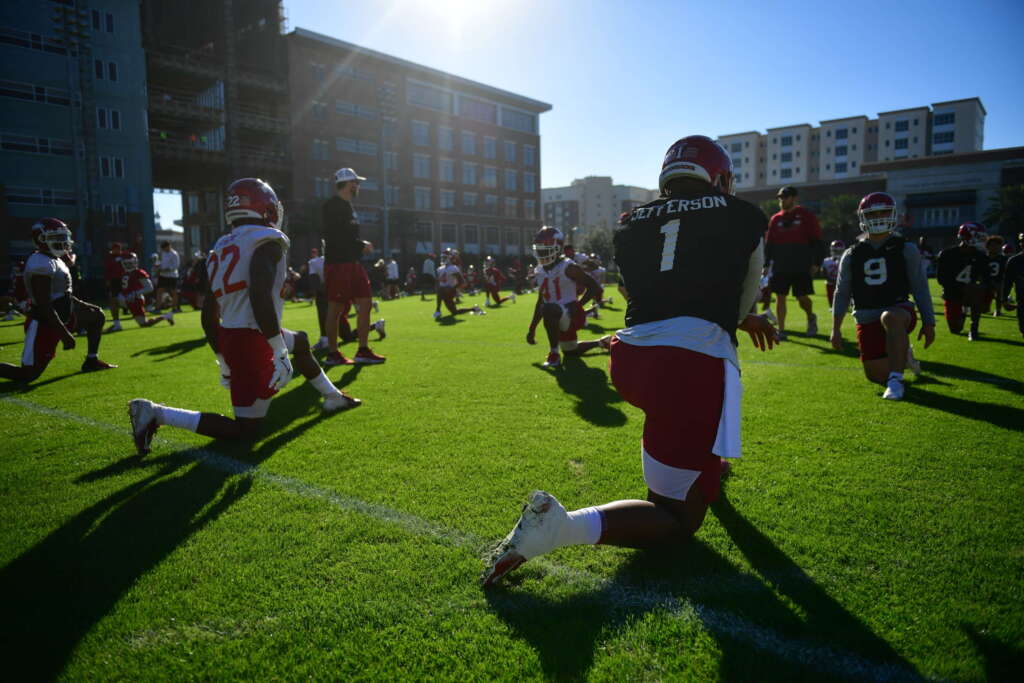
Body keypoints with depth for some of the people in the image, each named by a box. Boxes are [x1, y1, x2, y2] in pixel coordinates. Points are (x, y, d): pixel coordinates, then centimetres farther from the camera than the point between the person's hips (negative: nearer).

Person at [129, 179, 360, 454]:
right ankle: (157, 414, -4)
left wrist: (224, 360, 24)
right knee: (246, 431, 0)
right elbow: (260, 296, -25)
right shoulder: (267, 241, -9)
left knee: (300, 341, 32)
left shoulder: (222, 249, 15)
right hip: (253, 341, -9)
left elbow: (208, 315, 15)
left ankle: (333, 397, 43)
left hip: (228, 337, 9)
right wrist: (279, 352, -21)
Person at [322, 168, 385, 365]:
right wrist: (361, 245, -12)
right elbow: (336, 238, -20)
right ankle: (332, 354, 7)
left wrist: (361, 246, 7)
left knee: (364, 303, 6)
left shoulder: (348, 206, 19)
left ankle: (363, 351, 12)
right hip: (337, 264, -9)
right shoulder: (333, 206, -11)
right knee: (335, 308, -2)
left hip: (352, 263, 9)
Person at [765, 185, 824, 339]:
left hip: (801, 267, -3)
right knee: (780, 297, 1)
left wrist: (816, 262, -8)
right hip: (780, 267, 3)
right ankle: (781, 330, 7)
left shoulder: (806, 217, -1)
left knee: (802, 298, -1)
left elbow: (817, 241, -2)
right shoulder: (775, 219, 10)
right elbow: (769, 244, 13)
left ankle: (811, 317, 30)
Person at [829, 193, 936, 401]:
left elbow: (920, 288, 2)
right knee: (877, 376, 1)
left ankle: (896, 379, -33)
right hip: (866, 319, 3)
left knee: (890, 318, -41)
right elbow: (842, 294, 10)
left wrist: (928, 322, -5)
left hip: (899, 311, -3)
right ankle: (902, 356, 35)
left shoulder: (905, 250, 3)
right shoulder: (852, 255, 8)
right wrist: (836, 328, 5)